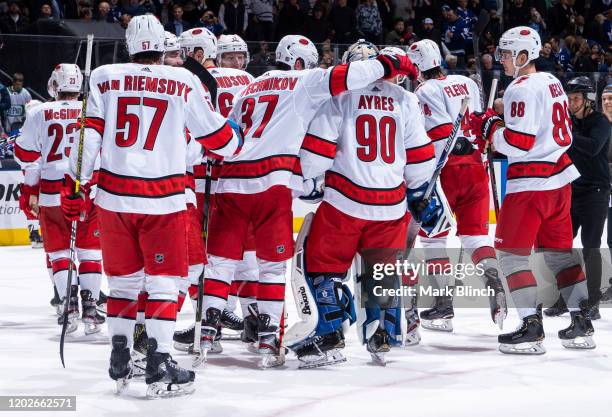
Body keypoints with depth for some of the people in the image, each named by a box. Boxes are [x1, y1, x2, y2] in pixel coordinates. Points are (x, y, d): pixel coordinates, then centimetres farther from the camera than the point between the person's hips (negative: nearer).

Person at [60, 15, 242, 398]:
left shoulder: (105, 78, 4)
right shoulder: (184, 82, -1)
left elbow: (90, 132, -3)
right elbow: (217, 137, 6)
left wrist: (76, 183, 1)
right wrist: (238, 140, 28)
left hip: (114, 195, 3)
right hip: (163, 199, -3)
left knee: (124, 278, 17)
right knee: (163, 280, 3)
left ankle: (120, 365, 23)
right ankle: (159, 367, -6)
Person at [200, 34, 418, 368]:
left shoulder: (249, 89, 27)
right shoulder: (302, 82, 9)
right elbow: (343, 77, -4)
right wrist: (389, 64, 3)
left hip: (231, 180, 5)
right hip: (271, 181, -5)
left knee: (222, 257, 10)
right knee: (273, 262, 3)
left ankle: (206, 331, 5)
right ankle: (268, 340, 0)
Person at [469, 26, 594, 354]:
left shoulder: (522, 89, -15)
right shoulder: (552, 83, 13)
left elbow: (520, 142, -22)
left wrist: (488, 128, -8)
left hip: (530, 185, -9)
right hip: (560, 177, 9)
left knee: (512, 252, -2)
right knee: (559, 250, 15)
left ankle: (531, 326, -6)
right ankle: (582, 322, 15)